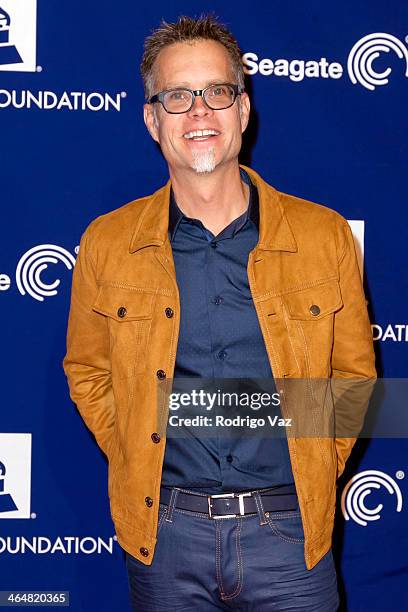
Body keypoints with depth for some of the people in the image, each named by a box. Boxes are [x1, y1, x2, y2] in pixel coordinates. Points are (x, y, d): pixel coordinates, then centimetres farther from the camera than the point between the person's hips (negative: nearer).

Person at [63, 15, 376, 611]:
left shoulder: (326, 235, -2)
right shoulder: (106, 244, -1)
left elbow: (354, 370, 9)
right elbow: (86, 370, 11)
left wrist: (318, 471, 3)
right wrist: (136, 468, 4)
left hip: (290, 532, 0)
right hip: (163, 532, 1)